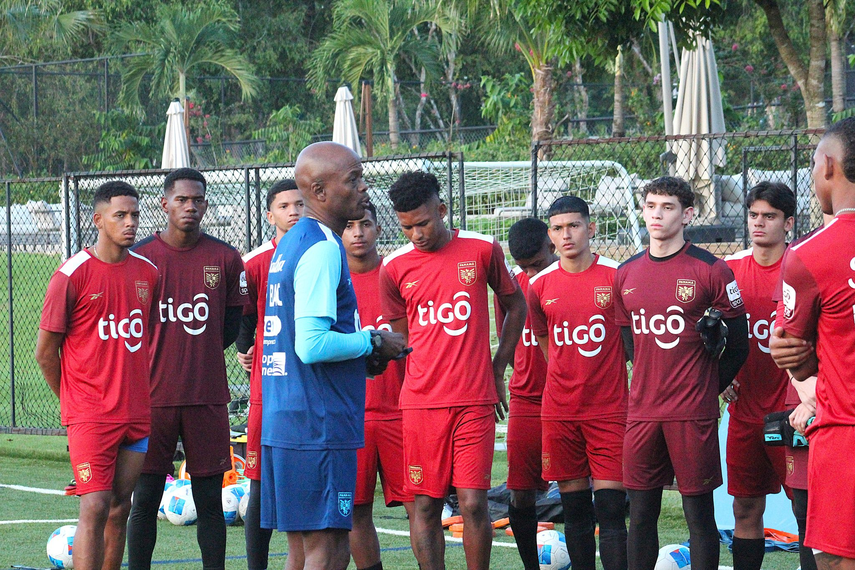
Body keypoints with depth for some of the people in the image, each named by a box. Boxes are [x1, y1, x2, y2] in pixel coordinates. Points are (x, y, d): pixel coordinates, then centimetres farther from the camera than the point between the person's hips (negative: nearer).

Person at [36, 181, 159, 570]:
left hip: (137, 415, 5)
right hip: (90, 417, -5)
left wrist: (138, 392, 16)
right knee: (95, 508, -13)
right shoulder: (72, 275, -8)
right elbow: (45, 352, -2)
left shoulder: (148, 272, 8)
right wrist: (73, 402, 5)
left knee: (120, 509, 8)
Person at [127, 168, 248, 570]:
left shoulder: (225, 258, 5)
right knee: (144, 499, 0)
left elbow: (232, 324, 12)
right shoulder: (139, 258, 1)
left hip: (208, 398, 1)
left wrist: (195, 355, 6)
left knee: (209, 499, 4)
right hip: (152, 396, -1)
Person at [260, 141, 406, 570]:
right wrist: (372, 342, -7)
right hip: (318, 426, -10)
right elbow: (312, 345, -22)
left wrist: (366, 346, 15)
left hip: (284, 423, 10)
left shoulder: (291, 244, 18)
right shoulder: (323, 249, -14)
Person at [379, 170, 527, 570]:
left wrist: (497, 372, 12)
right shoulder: (394, 268, 3)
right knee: (425, 506, 0)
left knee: (473, 504, -5)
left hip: (475, 402, -1)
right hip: (421, 403, 1)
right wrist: (423, 386, 10)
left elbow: (515, 305, 16)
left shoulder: (482, 250, 1)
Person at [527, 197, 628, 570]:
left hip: (609, 410, -3)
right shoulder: (539, 286, 5)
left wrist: (605, 376, 5)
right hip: (560, 410, 3)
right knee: (574, 507, 6)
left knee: (610, 508, -7)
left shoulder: (618, 277, -4)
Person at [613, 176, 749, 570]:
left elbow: (738, 344, 0)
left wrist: (707, 389, 3)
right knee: (641, 512, 6)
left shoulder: (711, 271, -5)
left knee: (698, 512, 0)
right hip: (642, 412, 5)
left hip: (693, 414, -4)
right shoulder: (626, 274, 10)